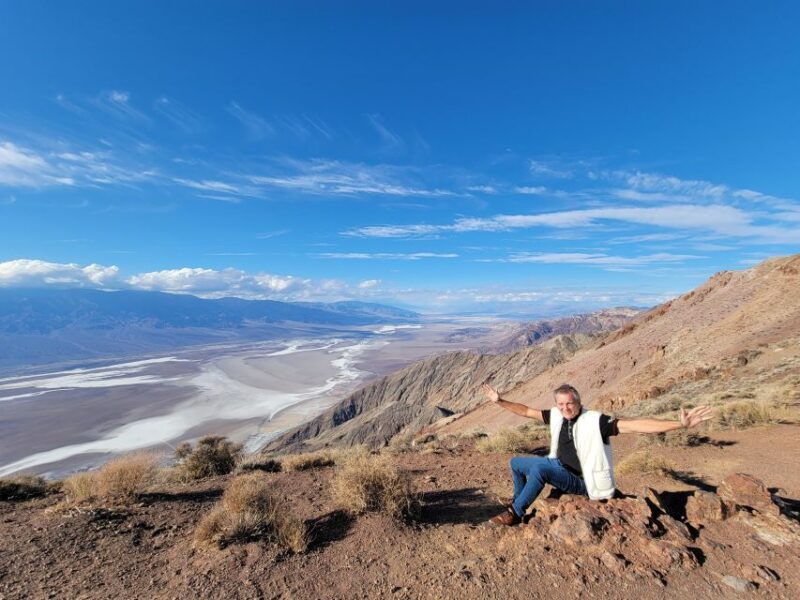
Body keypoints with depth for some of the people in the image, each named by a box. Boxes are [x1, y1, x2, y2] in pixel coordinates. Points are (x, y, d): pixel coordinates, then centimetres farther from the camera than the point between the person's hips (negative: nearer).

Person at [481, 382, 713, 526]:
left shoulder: (596, 421, -21)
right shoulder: (556, 416, -4)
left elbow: (635, 425, -30)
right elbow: (527, 411, 5)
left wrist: (680, 424, -41)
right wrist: (499, 401, 2)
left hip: (580, 480, -7)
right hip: (559, 467, 7)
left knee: (539, 467, -32)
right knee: (517, 462, 10)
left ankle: (515, 512, -14)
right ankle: (519, 499, 35)